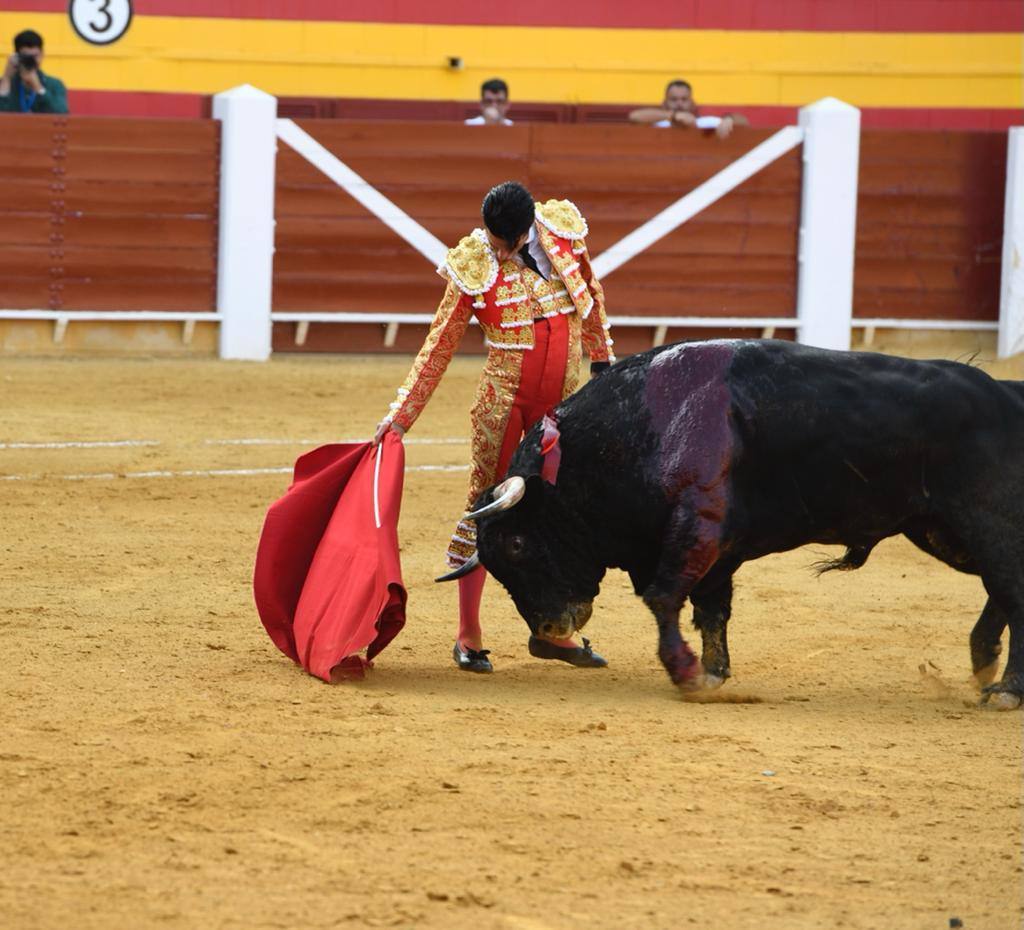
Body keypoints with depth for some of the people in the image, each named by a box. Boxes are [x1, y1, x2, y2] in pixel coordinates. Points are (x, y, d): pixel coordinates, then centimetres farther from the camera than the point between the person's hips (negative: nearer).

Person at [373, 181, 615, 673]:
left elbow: (591, 294, 13)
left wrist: (602, 360, 19)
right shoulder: (473, 267, -13)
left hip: (564, 400, 4)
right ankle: (468, 636, 6)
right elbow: (439, 346, -7)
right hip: (503, 400, -4)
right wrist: (401, 415, -8)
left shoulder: (564, 230, -6)